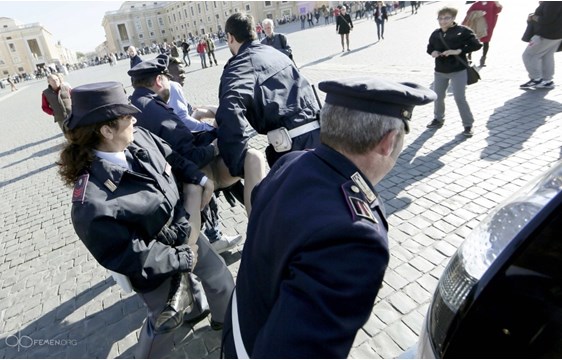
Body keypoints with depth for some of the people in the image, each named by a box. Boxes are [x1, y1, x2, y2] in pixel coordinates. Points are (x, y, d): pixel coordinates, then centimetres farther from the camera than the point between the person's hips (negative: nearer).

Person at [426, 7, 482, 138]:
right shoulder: (436, 34, 3)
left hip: (458, 71, -5)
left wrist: (458, 51, -21)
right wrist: (432, 52, -4)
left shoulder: (462, 31, -9)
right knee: (438, 97, 13)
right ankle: (438, 119, 35)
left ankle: (468, 125, 6)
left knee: (460, 98, -6)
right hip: (440, 71, 5)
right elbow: (430, 47, 19)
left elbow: (476, 45, -11)